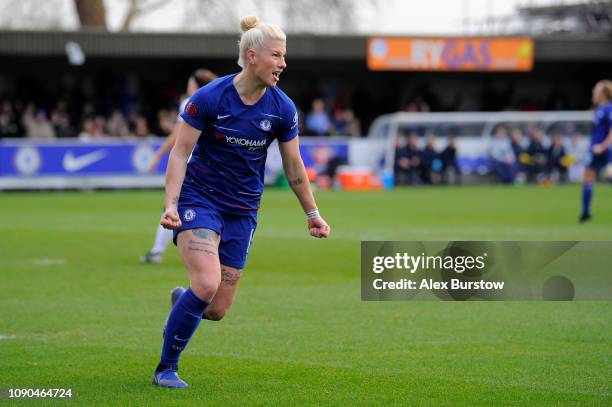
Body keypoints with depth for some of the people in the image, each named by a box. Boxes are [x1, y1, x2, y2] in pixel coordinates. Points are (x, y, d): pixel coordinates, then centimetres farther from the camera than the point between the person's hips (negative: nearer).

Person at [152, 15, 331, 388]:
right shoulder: (208, 98, -15)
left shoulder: (282, 108, -5)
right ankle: (166, 369, -6)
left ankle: (182, 299, 38)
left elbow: (293, 165, 7)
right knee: (207, 285, -24)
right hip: (199, 200, -4)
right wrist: (171, 204, -20)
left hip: (243, 212, 4)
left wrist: (312, 213, 11)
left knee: (218, 310, 0)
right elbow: (180, 152, -10)